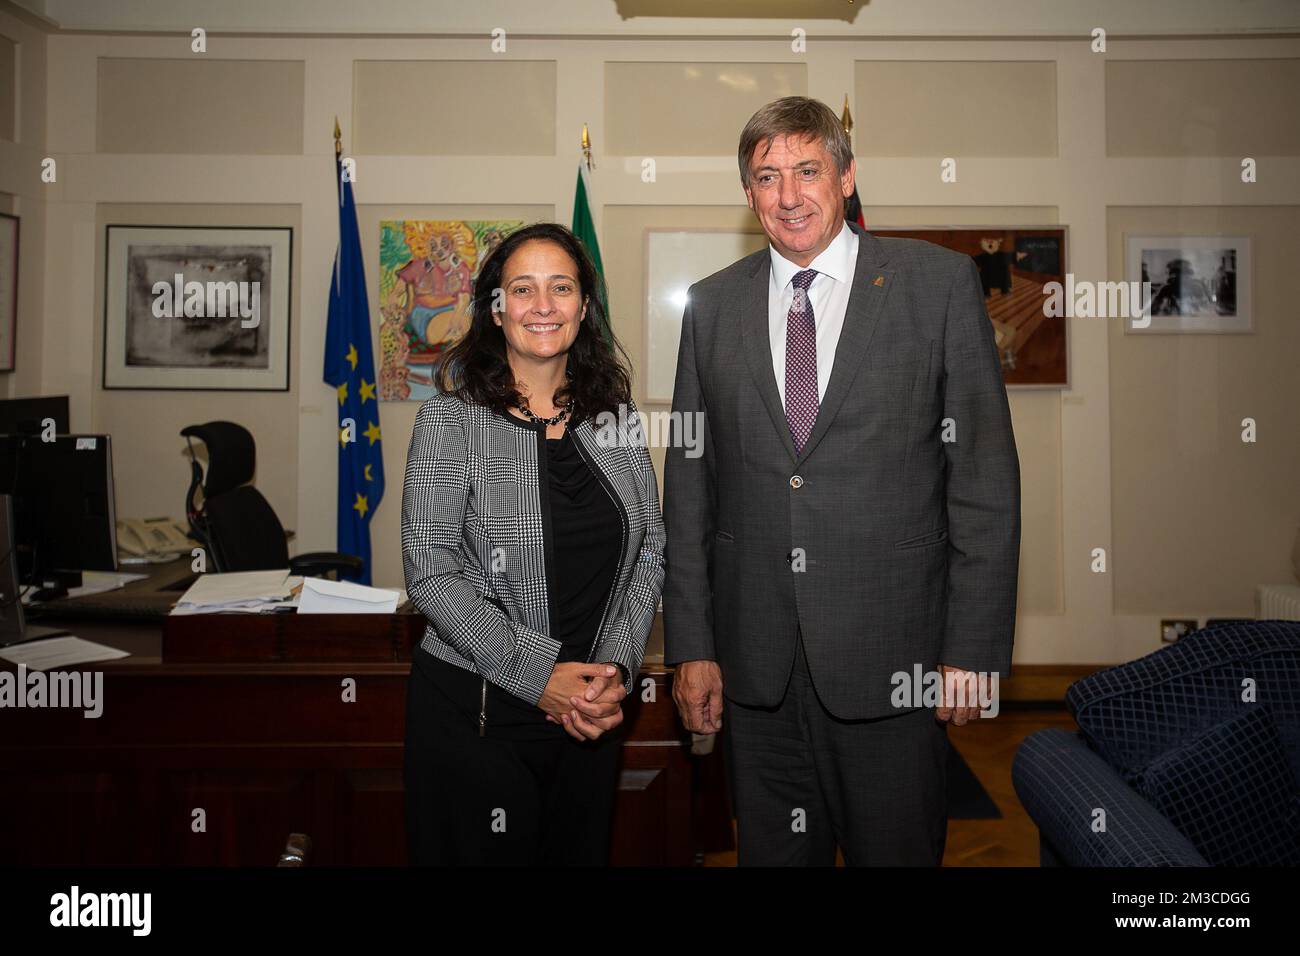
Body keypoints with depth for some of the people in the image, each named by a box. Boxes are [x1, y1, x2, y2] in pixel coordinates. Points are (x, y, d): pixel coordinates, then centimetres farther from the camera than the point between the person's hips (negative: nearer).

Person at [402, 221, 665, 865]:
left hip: (592, 711, 4)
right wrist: (537, 673, -18)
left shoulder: (615, 419, 5)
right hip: (475, 712, -3)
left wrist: (616, 667, -9)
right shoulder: (450, 420, -6)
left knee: (581, 852, 17)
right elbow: (431, 572, -12)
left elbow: (649, 553, 5)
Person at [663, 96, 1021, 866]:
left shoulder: (940, 282, -1)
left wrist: (974, 648, -7)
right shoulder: (712, 306, 7)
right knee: (772, 851, 16)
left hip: (891, 656, -2)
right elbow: (688, 483, 7)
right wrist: (691, 645, 3)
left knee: (897, 850, 12)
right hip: (755, 662, 3)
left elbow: (985, 471, -4)